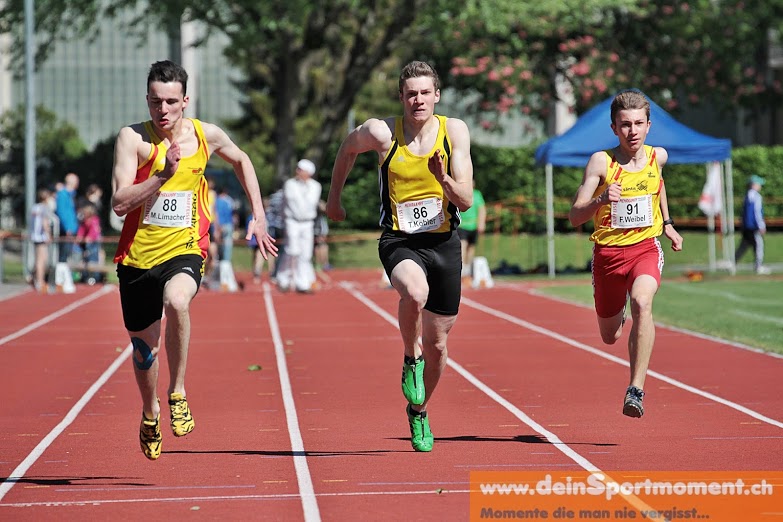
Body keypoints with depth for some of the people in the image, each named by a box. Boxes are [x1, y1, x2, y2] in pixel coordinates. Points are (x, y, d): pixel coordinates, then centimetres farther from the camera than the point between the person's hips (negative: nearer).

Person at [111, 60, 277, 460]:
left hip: (185, 250, -1)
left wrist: (259, 216, 19)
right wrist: (164, 173, -27)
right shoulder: (133, 138, -8)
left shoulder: (206, 136, 0)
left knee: (176, 301, -35)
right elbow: (120, 203, -17)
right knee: (143, 348, 12)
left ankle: (178, 392, -17)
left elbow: (241, 160, 23)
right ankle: (150, 413, 43)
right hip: (138, 255, 1)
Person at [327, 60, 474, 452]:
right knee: (415, 291, -38)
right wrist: (334, 197, 23)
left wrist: (443, 178, -26)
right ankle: (411, 360, -9)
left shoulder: (454, 131, -5)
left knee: (437, 344, 10)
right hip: (399, 242, -2)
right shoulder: (381, 133, -8)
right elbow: (347, 149, 15)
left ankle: (418, 412, 37)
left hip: (444, 243, 2)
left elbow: (466, 200, -6)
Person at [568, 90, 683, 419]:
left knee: (642, 303, -32)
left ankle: (636, 390, -32)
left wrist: (667, 224, 22)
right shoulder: (601, 162, -11)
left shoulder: (658, 157, 0)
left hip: (645, 247, 0)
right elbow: (574, 217, -15)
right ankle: (619, 312, 55)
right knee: (610, 337, 15)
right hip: (608, 251, 0)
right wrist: (601, 199, -33)